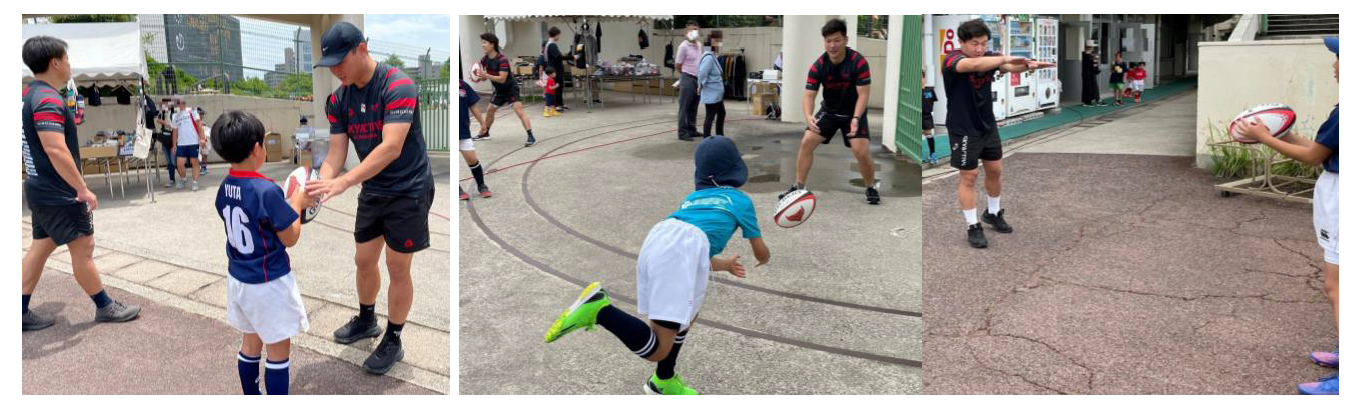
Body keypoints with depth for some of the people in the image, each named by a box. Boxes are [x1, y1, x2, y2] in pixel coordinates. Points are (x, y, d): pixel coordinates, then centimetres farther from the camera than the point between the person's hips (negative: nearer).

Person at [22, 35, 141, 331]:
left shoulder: (29, 94, 10)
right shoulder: (48, 100, -23)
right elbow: (56, 151, -30)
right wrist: (83, 189, -25)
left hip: (41, 189, 10)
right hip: (59, 194, -10)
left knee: (41, 247, 14)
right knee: (83, 248, 1)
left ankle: (22, 313, 19)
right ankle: (105, 307, 12)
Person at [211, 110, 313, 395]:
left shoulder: (224, 189, 0)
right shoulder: (267, 190, -25)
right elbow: (290, 238, -16)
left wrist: (286, 204, 10)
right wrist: (297, 205, -2)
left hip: (239, 279, 8)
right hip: (269, 283, -8)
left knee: (250, 342, 22)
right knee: (278, 349, 5)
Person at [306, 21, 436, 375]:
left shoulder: (398, 86, -24)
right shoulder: (338, 100, -2)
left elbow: (392, 147, -33)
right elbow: (336, 152, -5)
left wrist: (343, 183, -40)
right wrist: (318, 186, -25)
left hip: (408, 190, -6)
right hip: (372, 190, 7)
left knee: (398, 269, 2)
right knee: (363, 261, 17)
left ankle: (392, 342, 18)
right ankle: (366, 321, 41)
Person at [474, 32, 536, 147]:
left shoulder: (502, 60, -27)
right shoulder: (484, 60, -5)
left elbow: (502, 79, -31)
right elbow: (484, 76, 6)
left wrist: (485, 75, -38)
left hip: (511, 88, -8)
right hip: (499, 91, 8)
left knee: (518, 110, -21)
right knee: (490, 111, 18)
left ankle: (531, 137, -25)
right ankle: (484, 133, 39)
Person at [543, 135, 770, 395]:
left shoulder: (691, 199, 39)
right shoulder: (741, 200, 27)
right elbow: (762, 253, 37)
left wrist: (724, 264, 63)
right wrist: (763, 259, 62)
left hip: (654, 242, 7)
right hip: (680, 253, -7)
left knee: (687, 315, 32)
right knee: (657, 350, -9)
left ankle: (663, 382, 38)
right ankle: (598, 309, -23)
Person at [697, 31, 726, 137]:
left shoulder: (713, 56, 11)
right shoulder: (709, 57, -21)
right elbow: (702, 73, -30)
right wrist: (701, 85, -17)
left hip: (717, 93, 10)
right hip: (711, 93, -10)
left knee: (721, 114, 19)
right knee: (710, 116, -3)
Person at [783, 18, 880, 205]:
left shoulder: (859, 62, -25)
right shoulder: (818, 66, -17)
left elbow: (863, 94, -24)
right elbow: (809, 95, -18)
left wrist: (856, 118, -39)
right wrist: (808, 116, -39)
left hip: (854, 113, -3)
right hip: (829, 111, 3)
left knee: (861, 152, -17)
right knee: (806, 142, -9)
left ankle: (871, 188, 10)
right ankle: (799, 186, 5)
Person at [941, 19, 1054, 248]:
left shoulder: (989, 58, -2)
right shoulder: (952, 60, -20)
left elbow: (1010, 67, -19)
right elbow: (976, 64, -41)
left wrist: (1028, 65, -40)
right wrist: (1007, 58, -43)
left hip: (988, 126, 6)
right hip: (963, 130, -6)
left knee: (995, 170, 16)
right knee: (969, 176, 0)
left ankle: (993, 213, 38)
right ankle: (973, 228, 12)